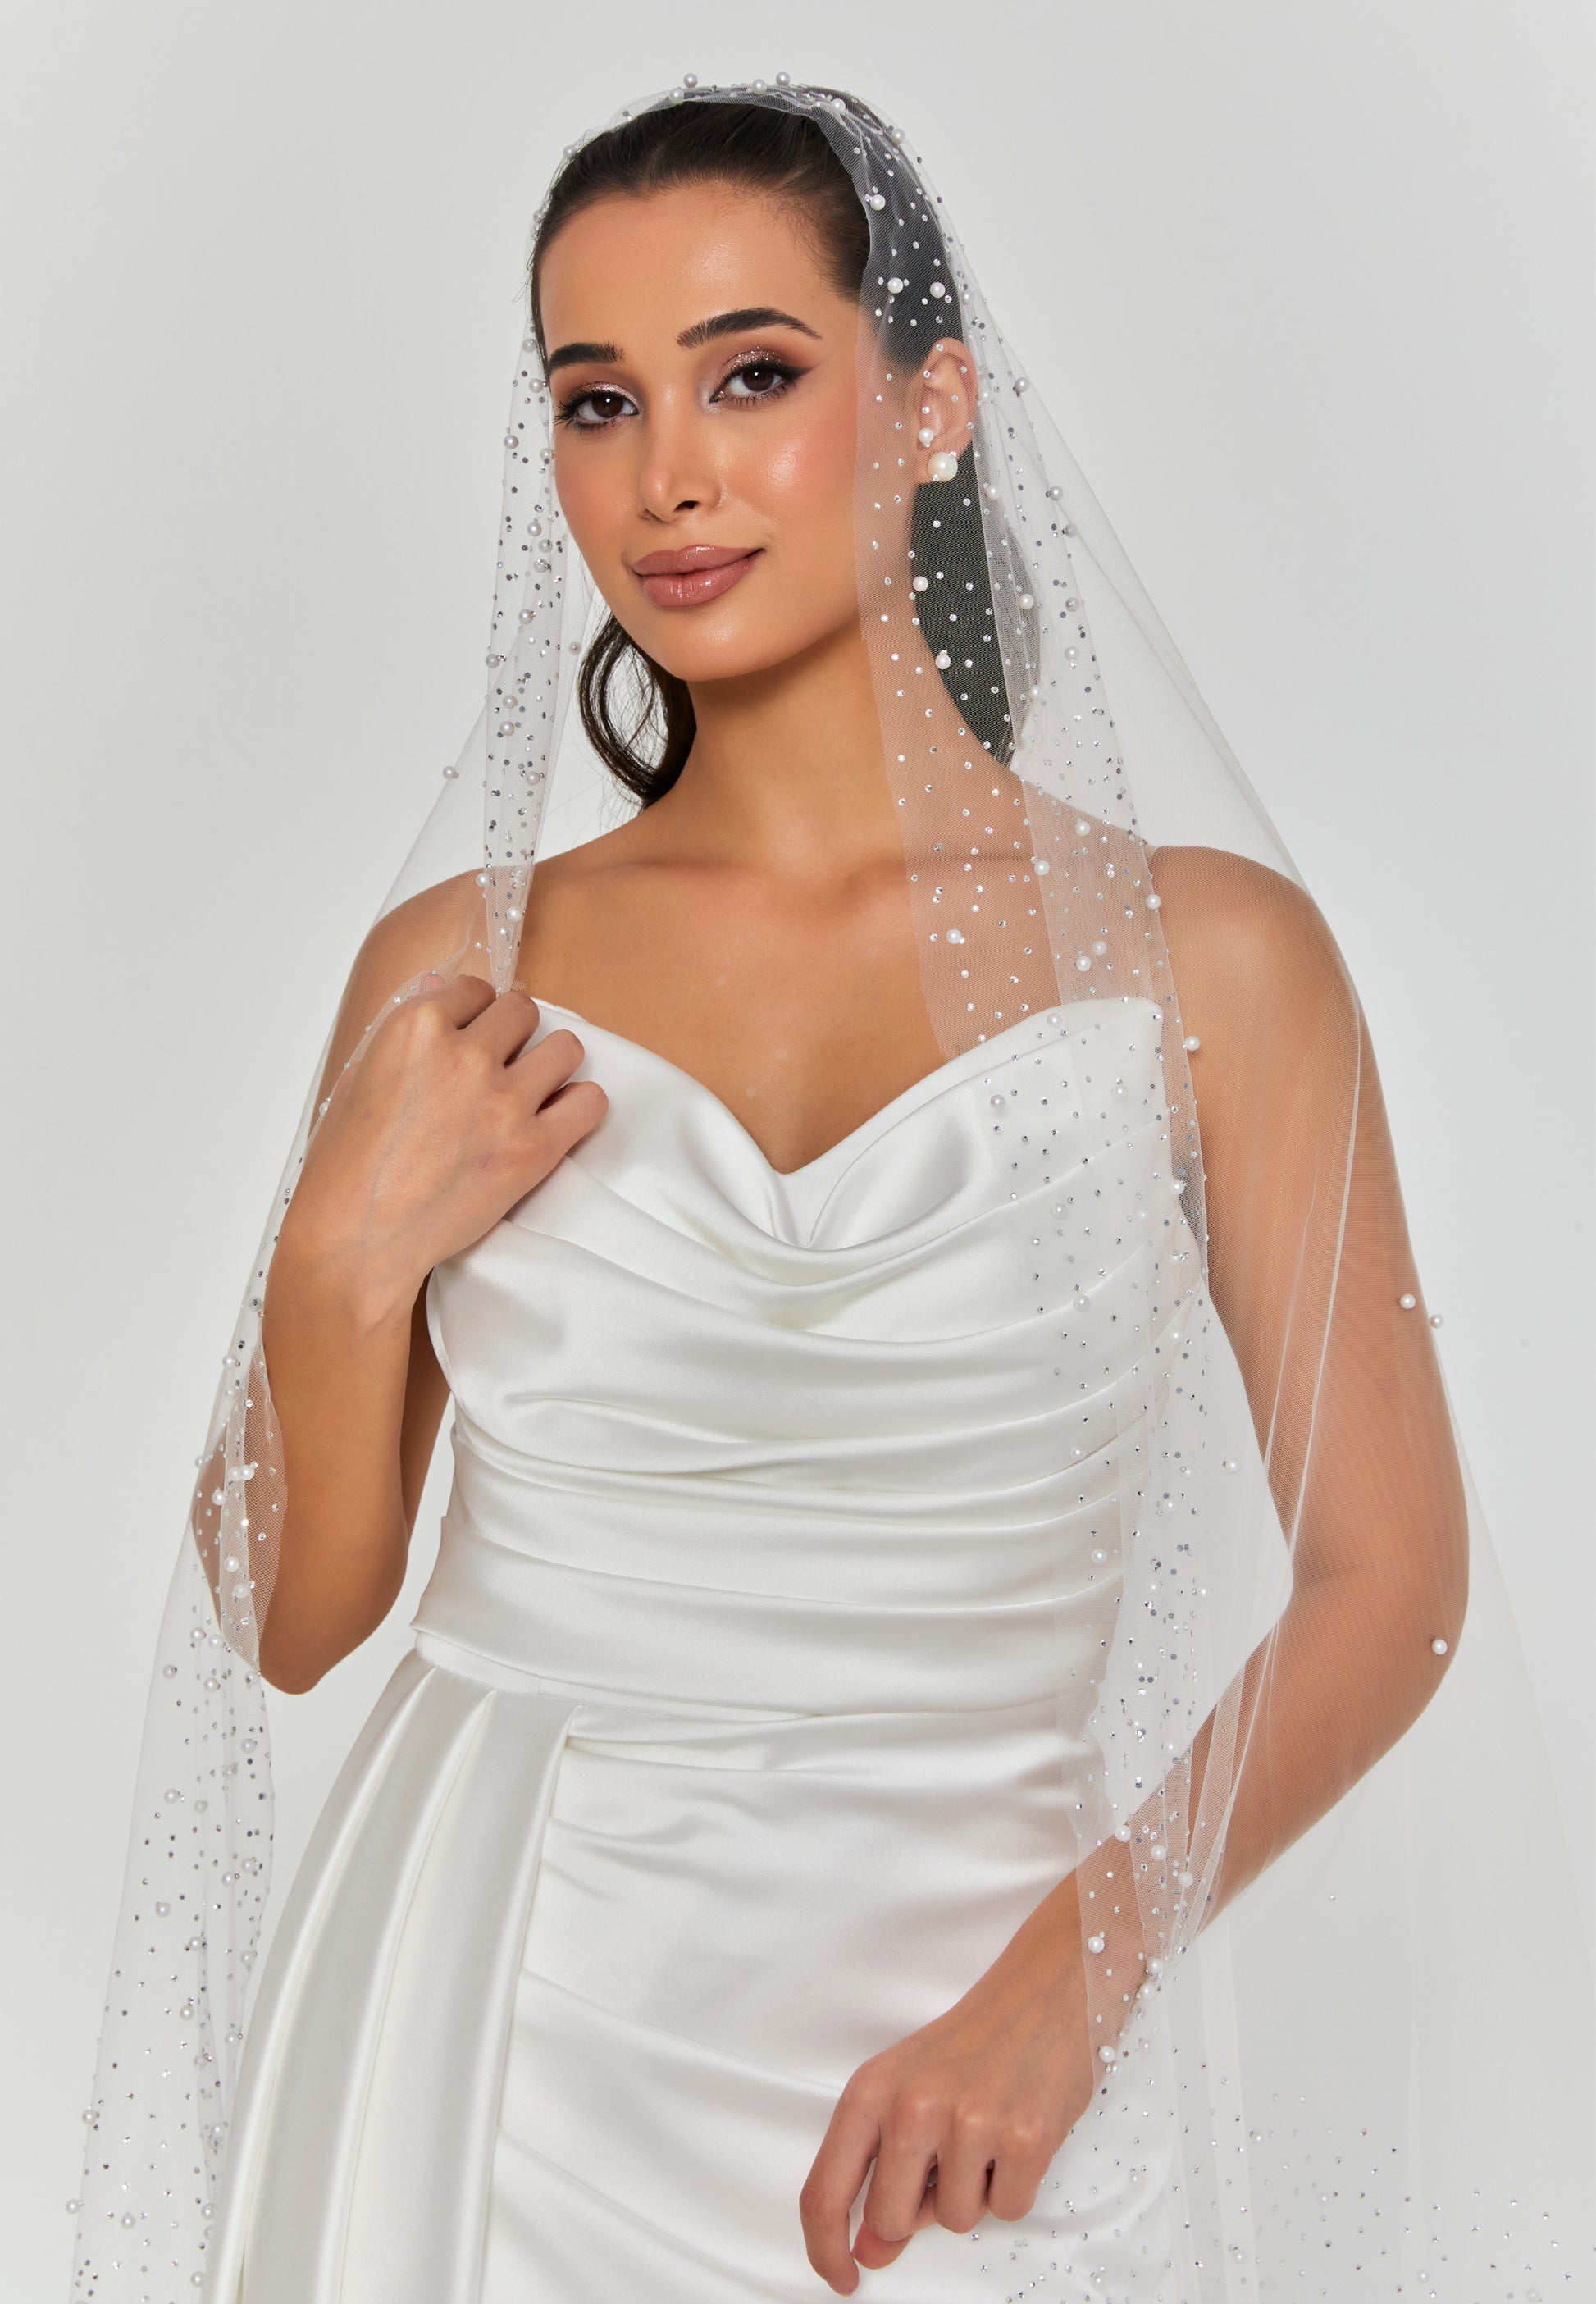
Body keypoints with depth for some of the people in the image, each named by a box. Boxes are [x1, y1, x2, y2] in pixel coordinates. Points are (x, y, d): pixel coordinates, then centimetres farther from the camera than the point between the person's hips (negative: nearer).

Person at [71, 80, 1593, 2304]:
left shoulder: (1201, 949, -6)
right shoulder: (459, 967, 0)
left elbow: (1386, 1576, -4)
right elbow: (292, 1619, 4)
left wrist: (1064, 1977, -14)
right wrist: (345, 1260, -12)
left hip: (968, 2023, -1)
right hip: (511, 2033, 2)